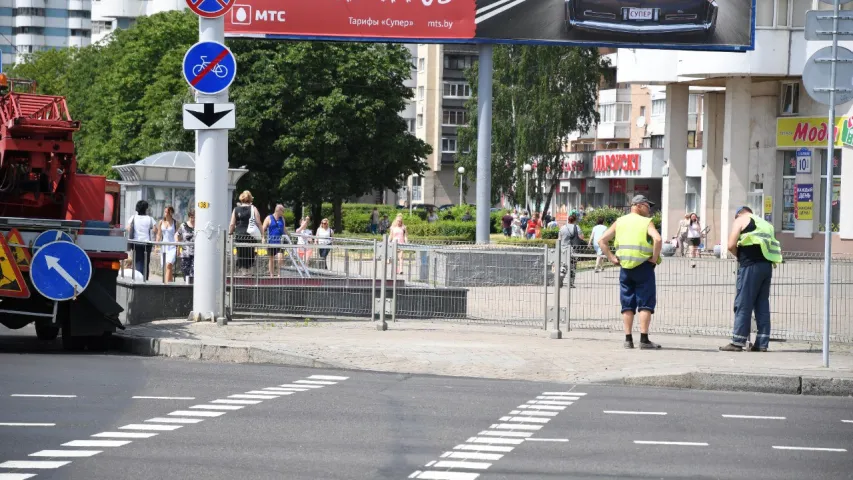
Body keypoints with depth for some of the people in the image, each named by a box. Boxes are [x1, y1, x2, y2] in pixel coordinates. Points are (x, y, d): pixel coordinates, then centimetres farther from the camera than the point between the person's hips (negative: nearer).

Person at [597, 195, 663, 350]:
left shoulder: (619, 222, 11)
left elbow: (602, 240, 7)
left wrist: (611, 257, 7)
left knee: (627, 304, 9)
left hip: (625, 267, 4)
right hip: (644, 266, -4)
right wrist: (655, 257, -10)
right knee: (645, 303, -1)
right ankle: (644, 339, -7)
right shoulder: (646, 222, -3)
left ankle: (628, 339, 6)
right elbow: (657, 239, -21)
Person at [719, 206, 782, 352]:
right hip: (767, 265, 6)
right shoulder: (765, 223, 24)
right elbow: (776, 248, 19)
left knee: (743, 304, -4)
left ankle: (738, 342, -5)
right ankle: (762, 343, 5)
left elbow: (731, 246, -5)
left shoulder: (741, 220, 6)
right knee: (763, 304, 8)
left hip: (750, 265, -6)